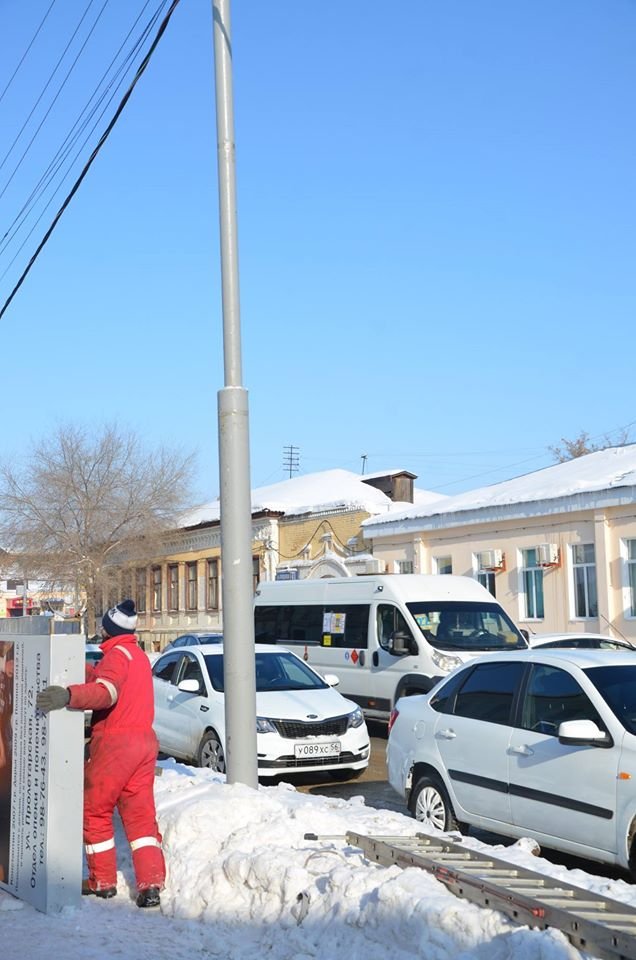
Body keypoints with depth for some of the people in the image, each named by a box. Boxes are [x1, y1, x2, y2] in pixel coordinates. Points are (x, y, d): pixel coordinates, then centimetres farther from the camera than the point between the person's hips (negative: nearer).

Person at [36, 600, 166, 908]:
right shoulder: (139, 656, 19)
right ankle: (151, 883, -2)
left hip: (114, 743, -8)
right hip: (143, 741, 8)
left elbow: (105, 692, -29)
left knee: (94, 811, 7)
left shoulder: (117, 654, -11)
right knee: (140, 814, 7)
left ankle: (102, 880, 14)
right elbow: (102, 678, 23)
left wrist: (69, 695, -42)